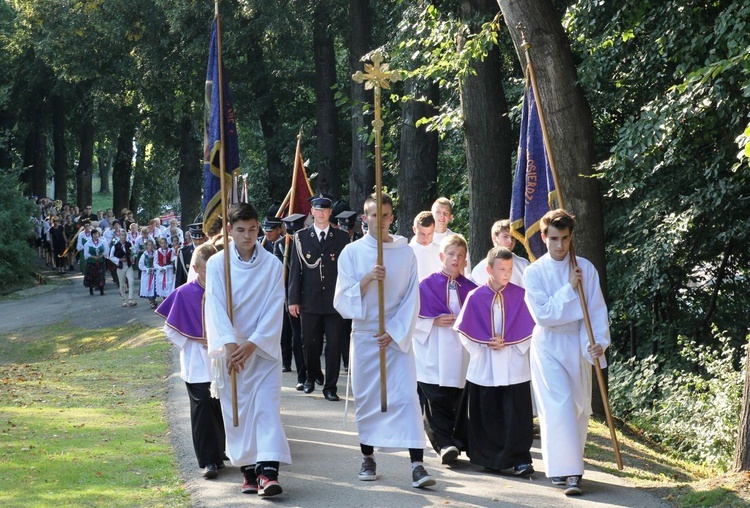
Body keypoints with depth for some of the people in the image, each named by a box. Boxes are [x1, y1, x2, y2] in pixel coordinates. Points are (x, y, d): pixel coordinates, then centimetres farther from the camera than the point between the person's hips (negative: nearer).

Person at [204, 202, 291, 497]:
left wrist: (252, 345, -15)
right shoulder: (217, 264, -1)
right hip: (230, 350, 1)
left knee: (266, 406, -10)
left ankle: (268, 471, -18)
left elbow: (274, 310, -5)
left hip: (264, 349, 0)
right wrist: (230, 345, -21)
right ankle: (248, 471, 12)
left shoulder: (272, 265, 0)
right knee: (236, 411, 3)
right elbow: (216, 308, -8)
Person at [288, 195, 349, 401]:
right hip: (309, 301, 1)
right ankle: (313, 376, 33)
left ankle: (330, 386, 6)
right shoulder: (301, 237, 5)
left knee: (334, 345, -1)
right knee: (310, 343, 8)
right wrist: (293, 299, 0)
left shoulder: (342, 237, 5)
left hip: (335, 301, 0)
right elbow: (295, 269, 4)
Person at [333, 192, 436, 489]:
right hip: (364, 335, 1)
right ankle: (368, 459, 20)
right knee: (366, 398, 7)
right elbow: (343, 300, -5)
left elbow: (412, 299, -2)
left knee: (406, 396, -10)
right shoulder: (352, 252, -1)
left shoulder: (406, 253, -1)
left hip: (397, 336, -1)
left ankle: (417, 465, -15)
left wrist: (394, 332, -12)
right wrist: (367, 279, -20)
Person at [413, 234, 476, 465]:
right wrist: (435, 322, -11)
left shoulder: (470, 289, 9)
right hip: (433, 356, -3)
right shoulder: (426, 285, 2)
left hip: (460, 356, 3)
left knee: (456, 401, 3)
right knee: (436, 402, -11)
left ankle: (449, 443, 13)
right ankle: (445, 444, -12)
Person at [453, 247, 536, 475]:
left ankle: (519, 459, -2)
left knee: (516, 415, -5)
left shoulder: (520, 295, -2)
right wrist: (486, 344, -9)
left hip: (515, 367, -1)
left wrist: (507, 343, -9)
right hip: (484, 367, 1)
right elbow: (465, 331, 2)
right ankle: (488, 457, 22)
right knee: (486, 416, 8)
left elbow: (529, 329, 1)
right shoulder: (476, 297, -1)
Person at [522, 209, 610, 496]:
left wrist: (599, 340, -16)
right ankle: (567, 472, -12)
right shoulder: (534, 272, -5)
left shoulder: (586, 268, 0)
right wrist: (569, 288, -16)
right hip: (549, 345, -3)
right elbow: (542, 314, -14)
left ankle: (570, 464, 25)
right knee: (559, 406, -14)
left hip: (578, 344, 3)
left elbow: (597, 309, -2)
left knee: (579, 408, 9)